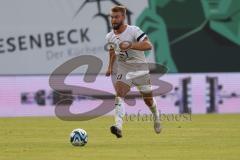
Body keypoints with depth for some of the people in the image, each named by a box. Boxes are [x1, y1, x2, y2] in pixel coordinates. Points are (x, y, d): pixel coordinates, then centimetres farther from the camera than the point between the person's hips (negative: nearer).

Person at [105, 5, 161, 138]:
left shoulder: (133, 31, -18)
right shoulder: (110, 37, -1)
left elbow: (148, 45, -30)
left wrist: (130, 45, -39)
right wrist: (110, 66, 9)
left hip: (140, 69, -2)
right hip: (123, 70, 3)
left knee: (148, 100, 12)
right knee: (119, 96, -23)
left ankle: (156, 117, 46)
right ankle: (118, 127, -36)